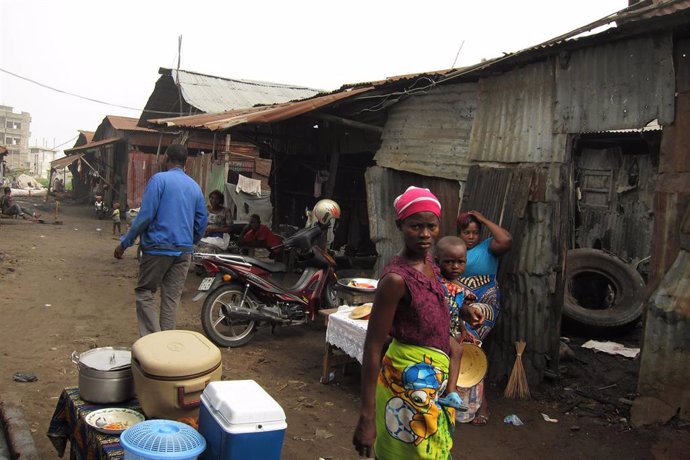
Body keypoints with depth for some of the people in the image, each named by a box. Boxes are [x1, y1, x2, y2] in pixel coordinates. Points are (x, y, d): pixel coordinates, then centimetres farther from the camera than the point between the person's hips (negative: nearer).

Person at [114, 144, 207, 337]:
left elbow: (145, 215, -12)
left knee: (145, 293, 6)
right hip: (184, 252, 5)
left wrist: (124, 243, -4)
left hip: (158, 248, -5)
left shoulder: (159, 179, -6)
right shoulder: (195, 187, 12)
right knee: (172, 298, 10)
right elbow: (201, 223, 13)